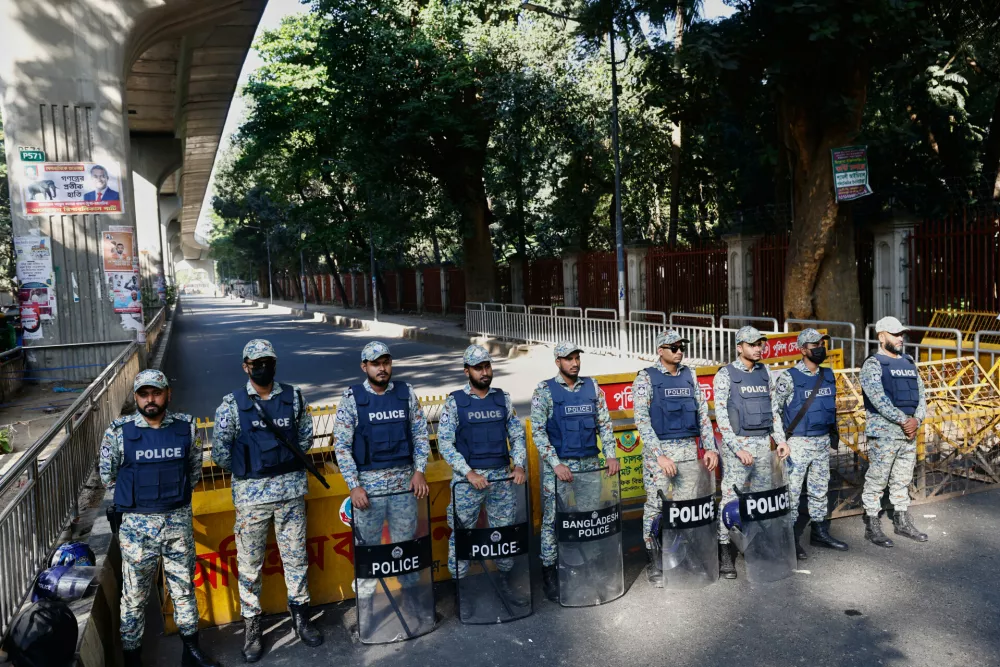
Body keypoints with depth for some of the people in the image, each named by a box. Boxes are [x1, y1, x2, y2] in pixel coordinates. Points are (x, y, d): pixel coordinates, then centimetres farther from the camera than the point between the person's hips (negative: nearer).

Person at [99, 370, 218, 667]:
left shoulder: (186, 427, -3)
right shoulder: (119, 432, -9)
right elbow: (107, 476, 4)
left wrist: (175, 492, 6)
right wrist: (139, 496, 9)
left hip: (179, 521, 2)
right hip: (137, 524, -2)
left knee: (184, 587, 15)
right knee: (134, 595, 9)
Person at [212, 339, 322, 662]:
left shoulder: (293, 397, 0)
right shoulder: (232, 404, -7)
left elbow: (305, 438, 10)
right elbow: (220, 453, -2)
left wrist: (286, 463, 6)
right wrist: (246, 469, 7)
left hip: (291, 488, 2)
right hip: (251, 493, -2)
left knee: (296, 556, 12)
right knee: (250, 563, 9)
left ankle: (300, 617, 29)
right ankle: (252, 627, 24)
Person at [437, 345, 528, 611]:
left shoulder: (503, 399, 6)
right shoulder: (454, 402, -5)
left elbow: (517, 435, 9)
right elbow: (444, 443, -9)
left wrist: (519, 465, -5)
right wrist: (469, 473, -17)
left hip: (501, 477, 3)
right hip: (467, 479, -3)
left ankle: (504, 580, 30)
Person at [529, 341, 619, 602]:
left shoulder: (592, 386, 7)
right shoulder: (544, 390, -5)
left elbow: (604, 423, 10)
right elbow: (538, 431, -10)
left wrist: (611, 454, -1)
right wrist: (556, 464, -17)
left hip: (590, 463, 4)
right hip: (558, 465, -3)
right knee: (553, 520, 2)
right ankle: (549, 572, 14)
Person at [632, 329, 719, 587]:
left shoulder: (689, 375, 10)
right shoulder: (646, 378, -6)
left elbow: (702, 412, 12)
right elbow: (641, 420, -12)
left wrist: (710, 447, 4)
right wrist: (660, 456, -19)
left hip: (689, 449, 5)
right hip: (659, 450, -4)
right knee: (656, 507, 0)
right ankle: (654, 566, 13)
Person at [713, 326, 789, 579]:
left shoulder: (764, 373, 11)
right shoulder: (725, 374, -6)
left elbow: (773, 409, 18)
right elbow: (721, 415, -11)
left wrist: (780, 439, 8)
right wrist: (738, 448, -17)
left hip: (763, 443, 6)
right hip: (738, 444, -6)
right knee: (731, 497, -6)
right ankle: (724, 552, 0)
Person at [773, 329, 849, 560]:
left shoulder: (828, 375, 8)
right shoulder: (789, 377, -13)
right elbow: (773, 409, -10)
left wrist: (834, 429, 20)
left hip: (823, 441, 7)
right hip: (798, 443, -7)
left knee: (820, 489, 16)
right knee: (792, 491, -3)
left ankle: (820, 532, 28)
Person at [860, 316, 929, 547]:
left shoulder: (909, 363, 14)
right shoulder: (872, 365, -8)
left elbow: (921, 396, 11)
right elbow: (879, 399, -18)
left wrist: (916, 419, -7)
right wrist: (903, 420, -16)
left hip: (909, 433, 7)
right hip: (883, 433, -7)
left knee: (902, 480, 15)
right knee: (876, 481, -1)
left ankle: (902, 522, 27)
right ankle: (872, 527, 7)